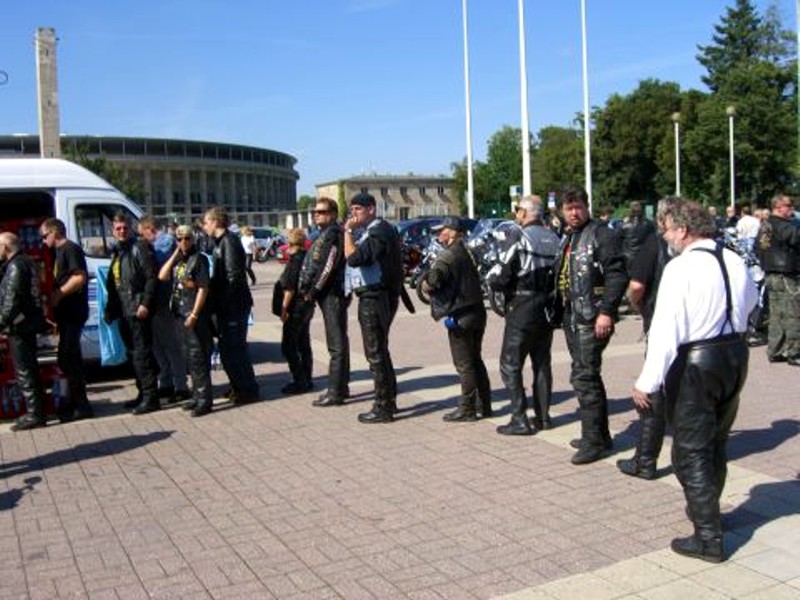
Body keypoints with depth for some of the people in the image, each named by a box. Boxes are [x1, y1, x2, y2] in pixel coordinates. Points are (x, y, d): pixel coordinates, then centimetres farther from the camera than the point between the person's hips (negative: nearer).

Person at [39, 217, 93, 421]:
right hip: (66, 313, 10)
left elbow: (80, 277, -21)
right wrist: (54, 298, 12)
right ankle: (74, 403, 23)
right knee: (71, 358, 15)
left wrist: (58, 294, -19)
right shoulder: (60, 252, 20)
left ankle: (80, 406, -5)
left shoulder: (70, 249, -10)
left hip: (73, 312, -10)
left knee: (67, 359, -10)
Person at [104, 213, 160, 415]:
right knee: (133, 354, 13)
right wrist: (110, 309, 17)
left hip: (138, 310, -9)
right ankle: (143, 394, 22)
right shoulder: (116, 253, 19)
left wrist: (145, 304, -21)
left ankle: (150, 397, -5)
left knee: (142, 354, -9)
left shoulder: (140, 248, -7)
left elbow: (152, 277, -15)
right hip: (123, 312, 9)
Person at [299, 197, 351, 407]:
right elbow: (312, 265, 20)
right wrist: (308, 289, 10)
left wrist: (312, 291, -12)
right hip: (328, 295, 10)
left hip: (333, 294, -10)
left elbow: (328, 267, -20)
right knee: (338, 342, 15)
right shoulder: (324, 234, 18)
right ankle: (341, 387, 23)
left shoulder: (333, 233, -13)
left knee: (336, 345, -7)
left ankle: (336, 392, -5)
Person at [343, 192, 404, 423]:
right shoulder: (373, 231, 18)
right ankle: (388, 401, 28)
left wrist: (348, 232, -17)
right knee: (380, 352, 18)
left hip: (374, 298, -11)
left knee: (376, 353, -5)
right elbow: (354, 258, 17)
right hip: (373, 297, 11)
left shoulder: (379, 231, -17)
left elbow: (353, 257, -27)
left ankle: (383, 408, 1)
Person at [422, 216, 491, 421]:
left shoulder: (449, 254, -16)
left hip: (460, 316, -8)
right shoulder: (468, 251, 11)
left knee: (464, 364, -1)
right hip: (477, 311, 9)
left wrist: (425, 283, -3)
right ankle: (484, 405, 23)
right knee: (476, 360, 17)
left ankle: (467, 409, 6)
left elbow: (431, 283, -26)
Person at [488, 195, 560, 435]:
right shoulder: (555, 239, 6)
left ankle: (520, 419, -2)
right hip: (547, 309, 7)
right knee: (542, 364, 16)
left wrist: (493, 276, 2)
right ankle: (543, 416, 21)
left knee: (510, 366, 1)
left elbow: (499, 277, -18)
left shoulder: (519, 237, -14)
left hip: (522, 309, -7)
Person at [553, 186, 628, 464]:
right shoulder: (566, 239, 18)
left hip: (591, 317, -9)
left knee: (584, 376, -11)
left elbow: (617, 275, -17)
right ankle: (599, 435, 25)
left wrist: (607, 311, -23)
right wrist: (559, 311, 20)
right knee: (587, 376, 15)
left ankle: (594, 441, -3)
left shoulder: (601, 235, -9)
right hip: (571, 316, 9)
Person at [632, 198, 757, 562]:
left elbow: (666, 329, -23)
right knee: (716, 443, 24)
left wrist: (648, 381, -20)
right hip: (735, 354, 8)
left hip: (695, 362, -8)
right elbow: (749, 303, 21)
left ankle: (708, 539, 7)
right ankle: (705, 509, 43)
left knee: (691, 451, 3)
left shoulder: (680, 268, -19)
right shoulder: (734, 262, 2)